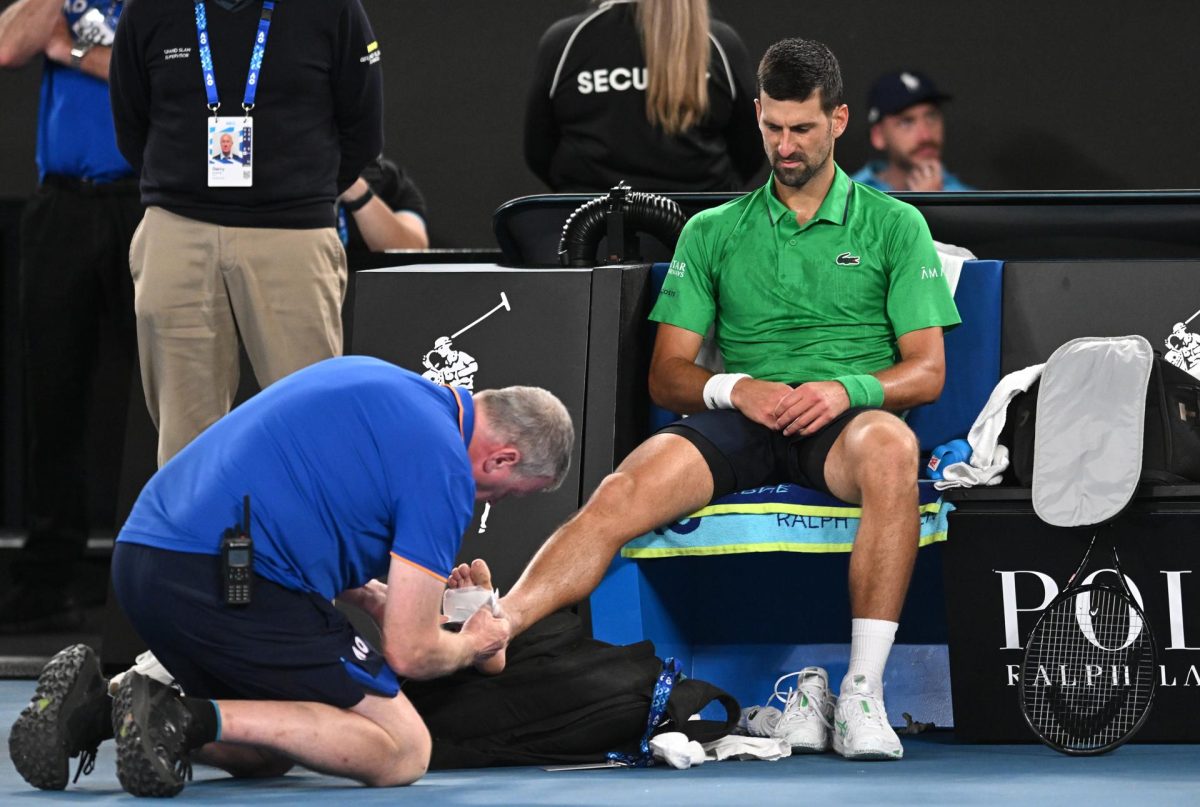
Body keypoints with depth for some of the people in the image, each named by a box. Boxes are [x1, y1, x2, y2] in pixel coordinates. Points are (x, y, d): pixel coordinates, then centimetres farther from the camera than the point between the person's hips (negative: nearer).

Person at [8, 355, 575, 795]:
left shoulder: (373, 381, 22)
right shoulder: (444, 467, -5)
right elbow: (409, 652, -5)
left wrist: (379, 599, 29)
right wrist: (474, 646, 17)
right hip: (223, 577, -9)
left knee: (266, 754, 24)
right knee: (403, 751, -1)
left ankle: (91, 708, 2)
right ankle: (187, 719, -17)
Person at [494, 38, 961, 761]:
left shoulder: (894, 226, 15)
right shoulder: (713, 232, 20)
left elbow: (927, 371, 8)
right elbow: (667, 376, 14)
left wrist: (848, 388, -13)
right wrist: (733, 389, -9)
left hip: (847, 419, -2)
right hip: (742, 424, 2)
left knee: (890, 446, -40)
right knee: (624, 493, -30)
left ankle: (863, 691, -40)